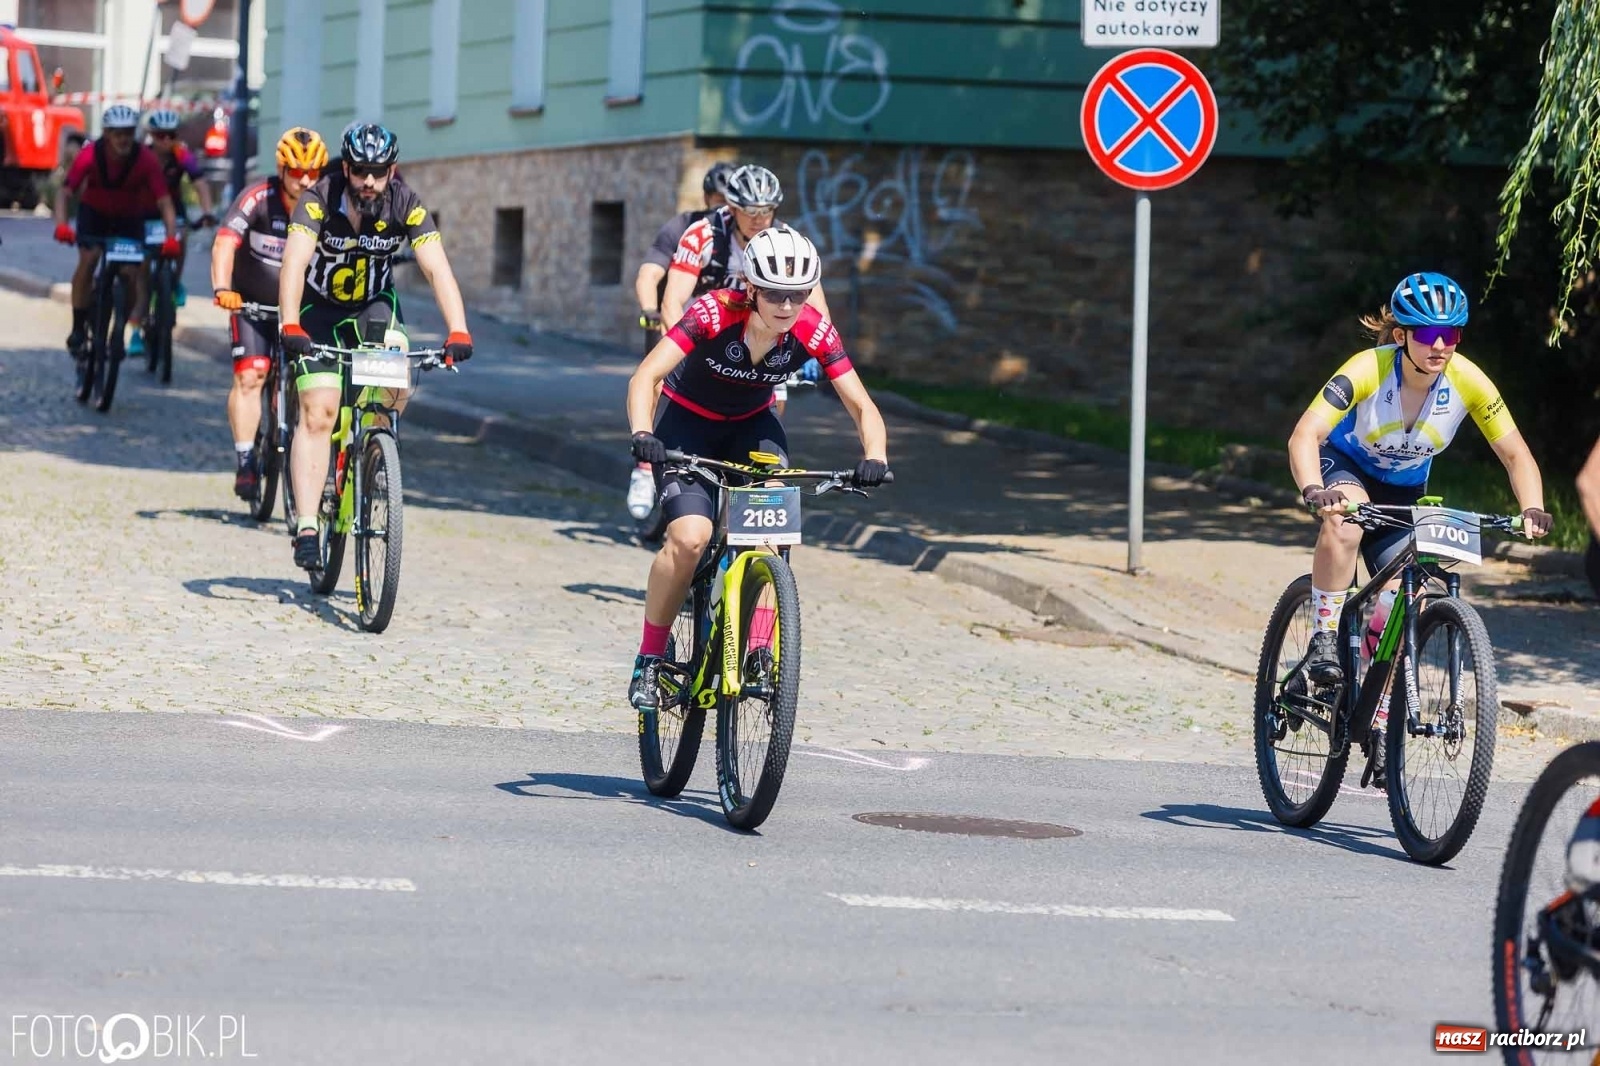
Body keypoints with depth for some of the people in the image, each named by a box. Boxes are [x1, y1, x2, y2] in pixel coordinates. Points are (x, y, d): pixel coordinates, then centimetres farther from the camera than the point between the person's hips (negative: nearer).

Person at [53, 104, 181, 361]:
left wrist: (171, 237, -47)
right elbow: (64, 191, -32)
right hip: (94, 212, -1)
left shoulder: (145, 159, -29)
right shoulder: (90, 155, -29)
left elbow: (164, 202, -32)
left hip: (129, 216, 1)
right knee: (88, 259, -21)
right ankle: (78, 328, -11)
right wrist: (61, 225, -49)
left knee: (133, 270, -12)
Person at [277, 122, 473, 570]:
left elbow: (437, 269, -28)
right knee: (318, 414, -16)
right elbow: (294, 265, -36)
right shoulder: (318, 201, -25)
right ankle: (307, 527, -16)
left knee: (396, 388, -25)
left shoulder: (406, 206, -20)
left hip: (374, 306, 2)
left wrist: (458, 332, -42)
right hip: (320, 312, -2)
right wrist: (290, 327, -52)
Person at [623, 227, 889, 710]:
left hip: (753, 425, 3)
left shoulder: (813, 331, -23)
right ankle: (649, 659, -7)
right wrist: (642, 434, -55)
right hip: (689, 422, -3)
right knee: (690, 537, -23)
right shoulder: (715, 313, -32)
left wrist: (874, 456, -41)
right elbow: (646, 376, -37)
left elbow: (861, 405, -21)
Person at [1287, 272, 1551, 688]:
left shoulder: (1468, 381, -24)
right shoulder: (1369, 369, -33)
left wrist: (1532, 509, -34)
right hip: (1345, 465, -4)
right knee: (1346, 519, -38)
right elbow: (1305, 436, -40)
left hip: (1404, 489, 4)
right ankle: (1324, 640, -26)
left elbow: (1515, 455, -15)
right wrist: (1314, 492, -59)